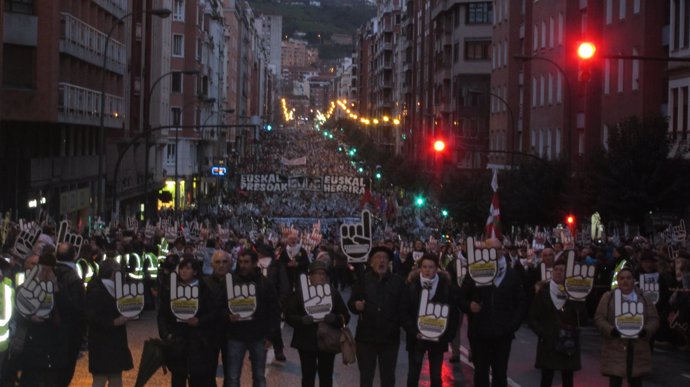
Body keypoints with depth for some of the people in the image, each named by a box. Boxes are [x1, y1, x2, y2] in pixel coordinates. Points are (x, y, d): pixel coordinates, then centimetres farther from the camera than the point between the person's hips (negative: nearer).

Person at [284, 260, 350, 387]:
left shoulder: (333, 292, 4)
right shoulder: (300, 293, -1)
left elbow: (345, 316, 1)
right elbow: (288, 316, -4)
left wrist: (334, 318, -20)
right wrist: (302, 320, -23)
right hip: (307, 342, -1)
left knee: (326, 377, 7)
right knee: (308, 377, 3)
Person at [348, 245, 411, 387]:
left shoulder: (398, 281, -1)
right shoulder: (363, 280, -1)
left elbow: (404, 309, -2)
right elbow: (351, 303, 3)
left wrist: (411, 329, -15)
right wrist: (356, 305, -19)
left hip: (390, 337, 0)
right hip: (366, 336, 0)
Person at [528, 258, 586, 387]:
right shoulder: (543, 292, 3)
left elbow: (583, 317, -1)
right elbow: (532, 318, 4)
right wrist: (542, 332, -10)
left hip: (569, 344, 1)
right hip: (548, 344, -1)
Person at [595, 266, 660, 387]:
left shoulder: (644, 298, 10)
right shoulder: (608, 297, 4)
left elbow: (654, 319, 5)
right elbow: (599, 318, -1)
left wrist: (645, 331, -14)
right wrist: (611, 330, -18)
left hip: (638, 349, 2)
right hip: (615, 349, -2)